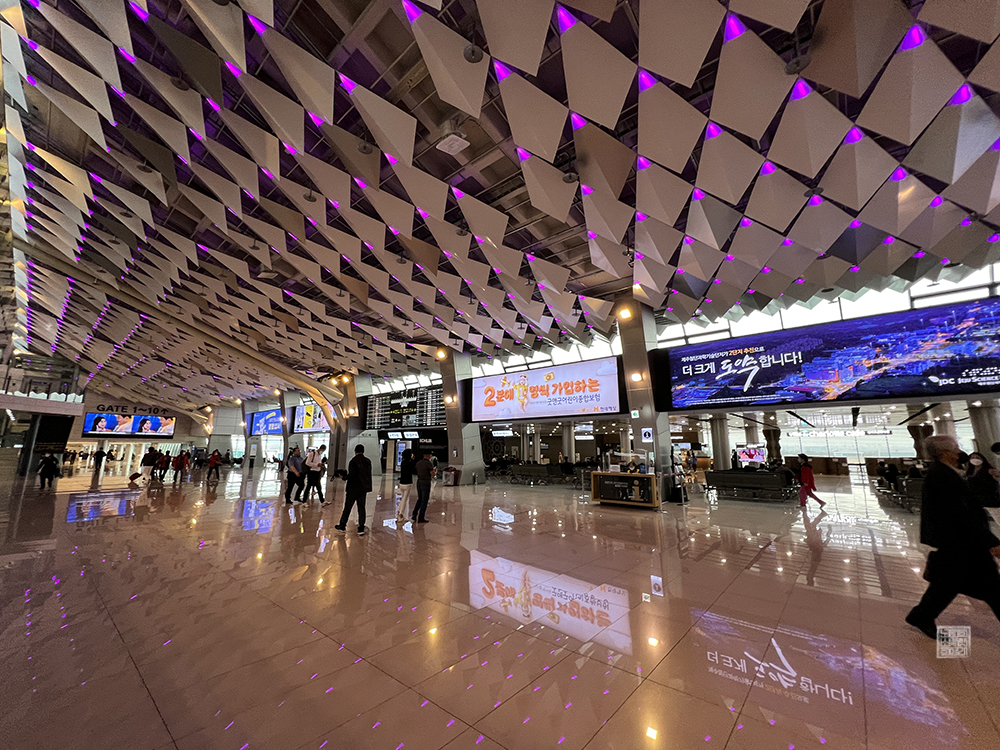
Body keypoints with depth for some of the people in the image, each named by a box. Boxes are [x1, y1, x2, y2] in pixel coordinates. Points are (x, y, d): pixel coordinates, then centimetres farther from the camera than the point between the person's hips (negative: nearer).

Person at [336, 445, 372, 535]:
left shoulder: (353, 461, -15)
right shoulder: (368, 461, 1)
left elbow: (352, 474, -21)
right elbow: (368, 475, 6)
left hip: (353, 488, -4)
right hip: (363, 488, 5)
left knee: (347, 507, 11)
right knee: (361, 508, 9)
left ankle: (342, 525, 26)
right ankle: (361, 528, 10)